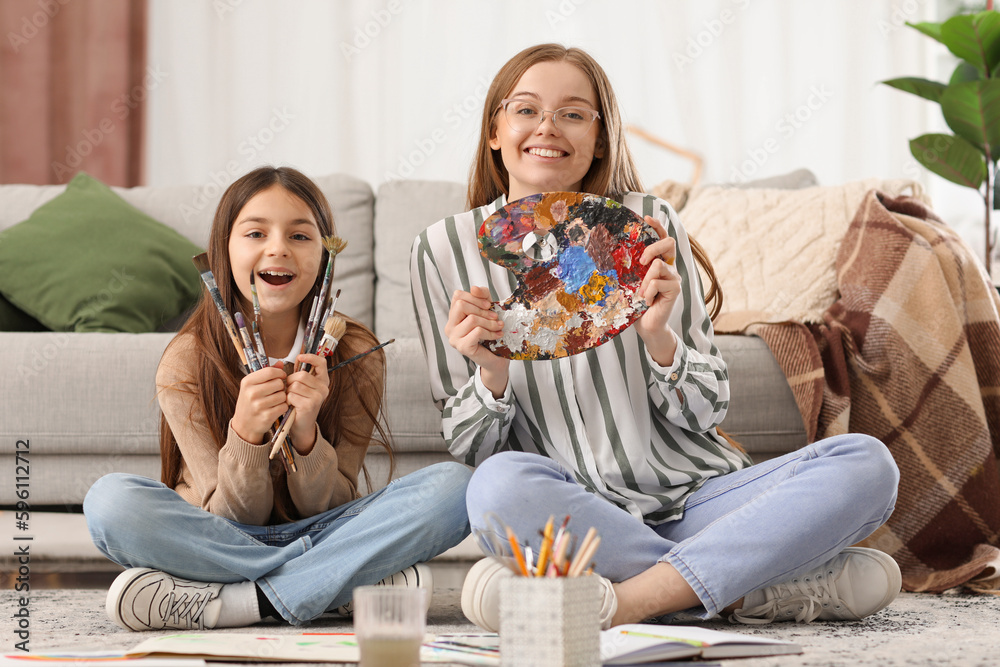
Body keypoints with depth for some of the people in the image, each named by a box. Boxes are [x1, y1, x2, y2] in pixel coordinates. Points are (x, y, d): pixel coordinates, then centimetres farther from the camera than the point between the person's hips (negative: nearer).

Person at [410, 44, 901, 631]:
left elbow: (709, 411, 4)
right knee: (502, 483, -35)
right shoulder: (444, 250, 4)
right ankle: (773, 588, -23)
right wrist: (492, 375, -16)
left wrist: (659, 338, -16)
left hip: (695, 496, 2)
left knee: (866, 462, -20)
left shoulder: (648, 224, 3)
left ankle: (634, 597, -29)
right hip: (571, 514, -1)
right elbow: (470, 448, 5)